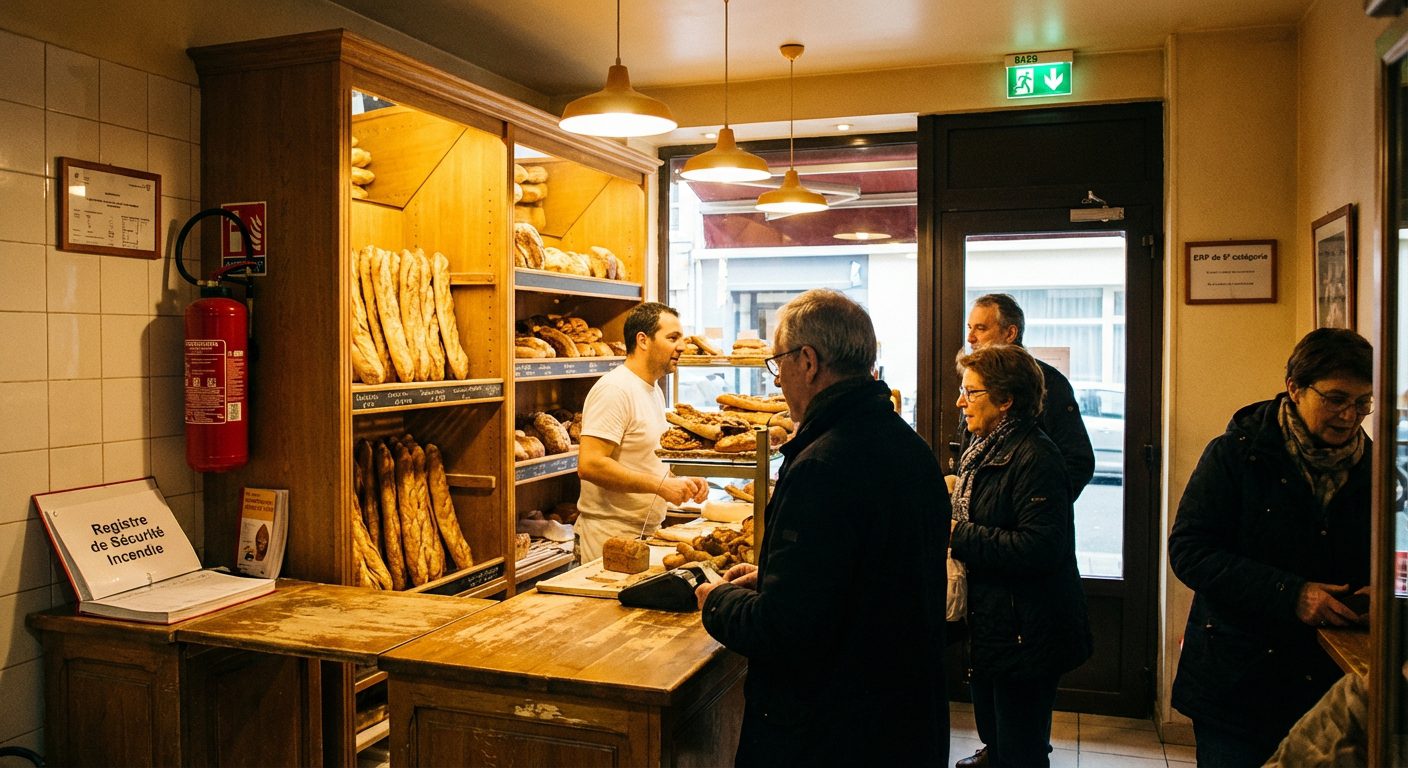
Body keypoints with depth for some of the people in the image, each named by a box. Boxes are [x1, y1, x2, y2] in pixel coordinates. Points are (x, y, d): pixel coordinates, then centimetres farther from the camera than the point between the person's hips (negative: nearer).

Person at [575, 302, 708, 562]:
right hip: (613, 539, -9)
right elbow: (589, 465, -26)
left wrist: (681, 481, 4)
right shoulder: (615, 389, -17)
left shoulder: (654, 391, 15)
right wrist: (661, 485, -23)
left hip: (647, 532, 9)